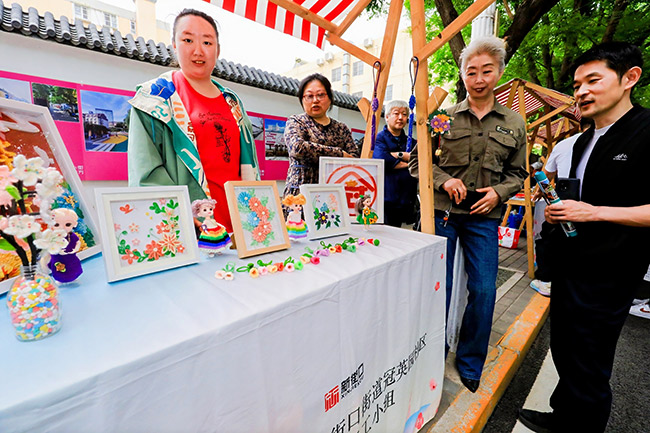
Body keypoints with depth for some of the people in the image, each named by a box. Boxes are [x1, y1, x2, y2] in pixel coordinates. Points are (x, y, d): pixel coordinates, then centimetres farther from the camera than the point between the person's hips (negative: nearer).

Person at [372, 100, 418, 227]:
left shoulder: (411, 142, 20)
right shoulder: (379, 137, 4)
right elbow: (382, 160, -16)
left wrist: (398, 154, -8)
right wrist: (409, 163, -3)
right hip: (384, 201, -4)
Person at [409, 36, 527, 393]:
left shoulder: (514, 124, 9)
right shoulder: (444, 117, 2)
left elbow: (517, 173, 16)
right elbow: (417, 161, 4)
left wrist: (499, 192, -5)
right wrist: (444, 179, -13)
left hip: (484, 216, 2)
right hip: (442, 212, -2)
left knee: (484, 291, 4)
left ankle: (470, 363, 29)